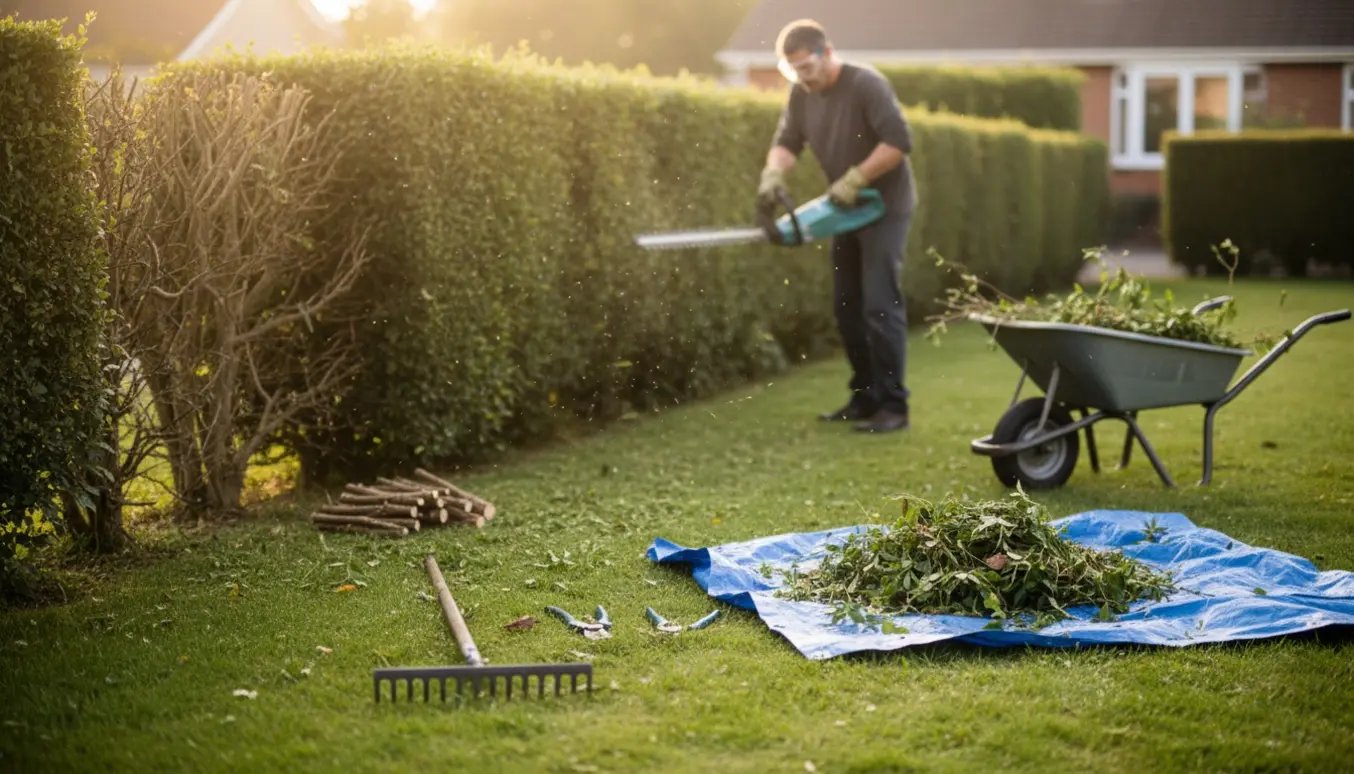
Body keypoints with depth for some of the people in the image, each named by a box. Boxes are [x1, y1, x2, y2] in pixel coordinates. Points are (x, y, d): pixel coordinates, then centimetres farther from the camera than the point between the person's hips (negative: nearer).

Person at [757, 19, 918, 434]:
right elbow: (786, 141, -2)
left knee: (880, 306, -13)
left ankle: (893, 405, -9)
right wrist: (773, 173, -23)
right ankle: (865, 397, 18)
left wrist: (854, 179, -26)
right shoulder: (801, 95, 2)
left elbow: (899, 140, -26)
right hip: (848, 211, 8)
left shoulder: (866, 84, -20)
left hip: (885, 208, -8)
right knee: (847, 307, 9)